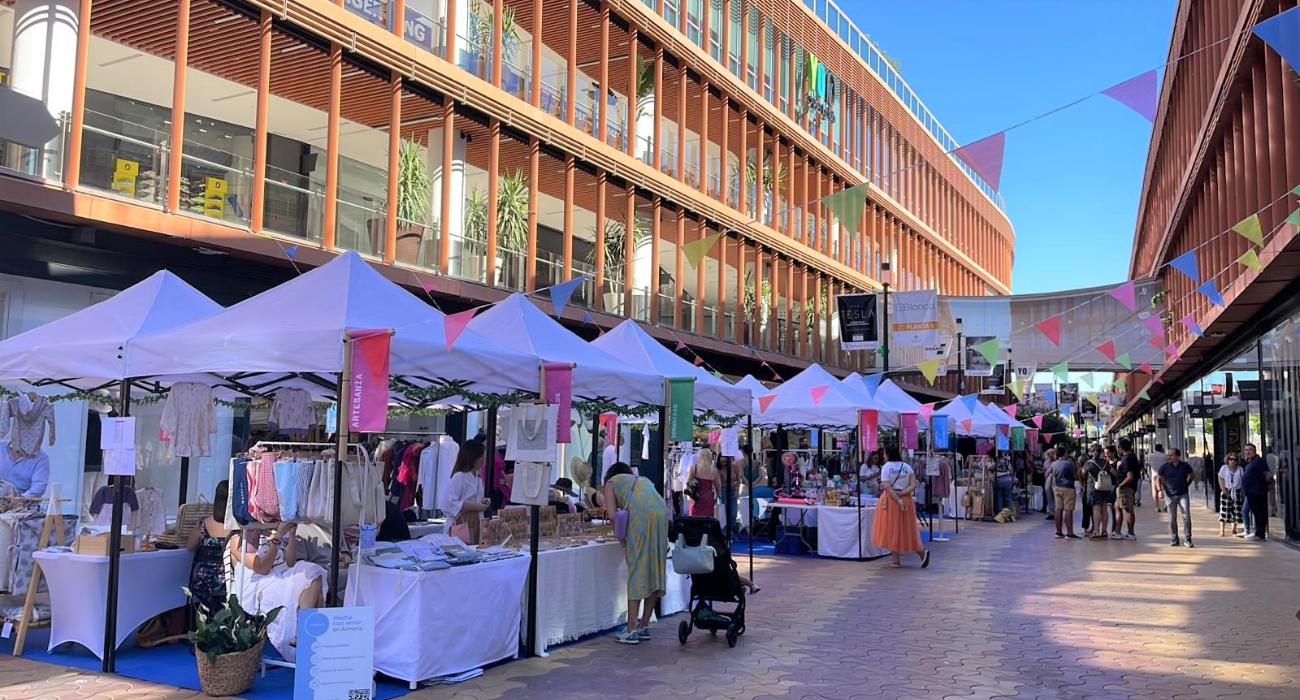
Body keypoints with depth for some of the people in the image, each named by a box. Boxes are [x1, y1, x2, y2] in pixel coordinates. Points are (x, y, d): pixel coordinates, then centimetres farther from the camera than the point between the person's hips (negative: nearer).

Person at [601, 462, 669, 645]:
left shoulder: (611, 482, 24)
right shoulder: (644, 480, 37)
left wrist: (622, 540, 22)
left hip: (640, 515, -5)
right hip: (662, 514, 5)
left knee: (637, 570, -4)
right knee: (656, 570, 10)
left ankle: (631, 631, -5)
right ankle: (644, 626, 17)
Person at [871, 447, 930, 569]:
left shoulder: (886, 467, -8)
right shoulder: (907, 466, 5)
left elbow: (887, 487, -17)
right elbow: (913, 485, -3)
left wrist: (898, 500, -19)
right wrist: (901, 493, -10)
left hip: (890, 500, -4)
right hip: (906, 499, 4)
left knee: (892, 529, 4)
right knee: (907, 529, 14)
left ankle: (896, 560, 5)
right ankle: (922, 551, -1)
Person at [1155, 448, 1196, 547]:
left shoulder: (1185, 466, -1)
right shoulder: (1164, 467, -2)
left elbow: (1192, 475, 18)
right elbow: (1158, 479, 7)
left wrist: (1187, 485, 11)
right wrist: (1160, 489, -6)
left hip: (1183, 494, 0)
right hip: (1170, 495, 0)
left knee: (1187, 516, -8)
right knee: (1172, 518, 4)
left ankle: (1187, 540, 2)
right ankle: (1174, 540, 13)